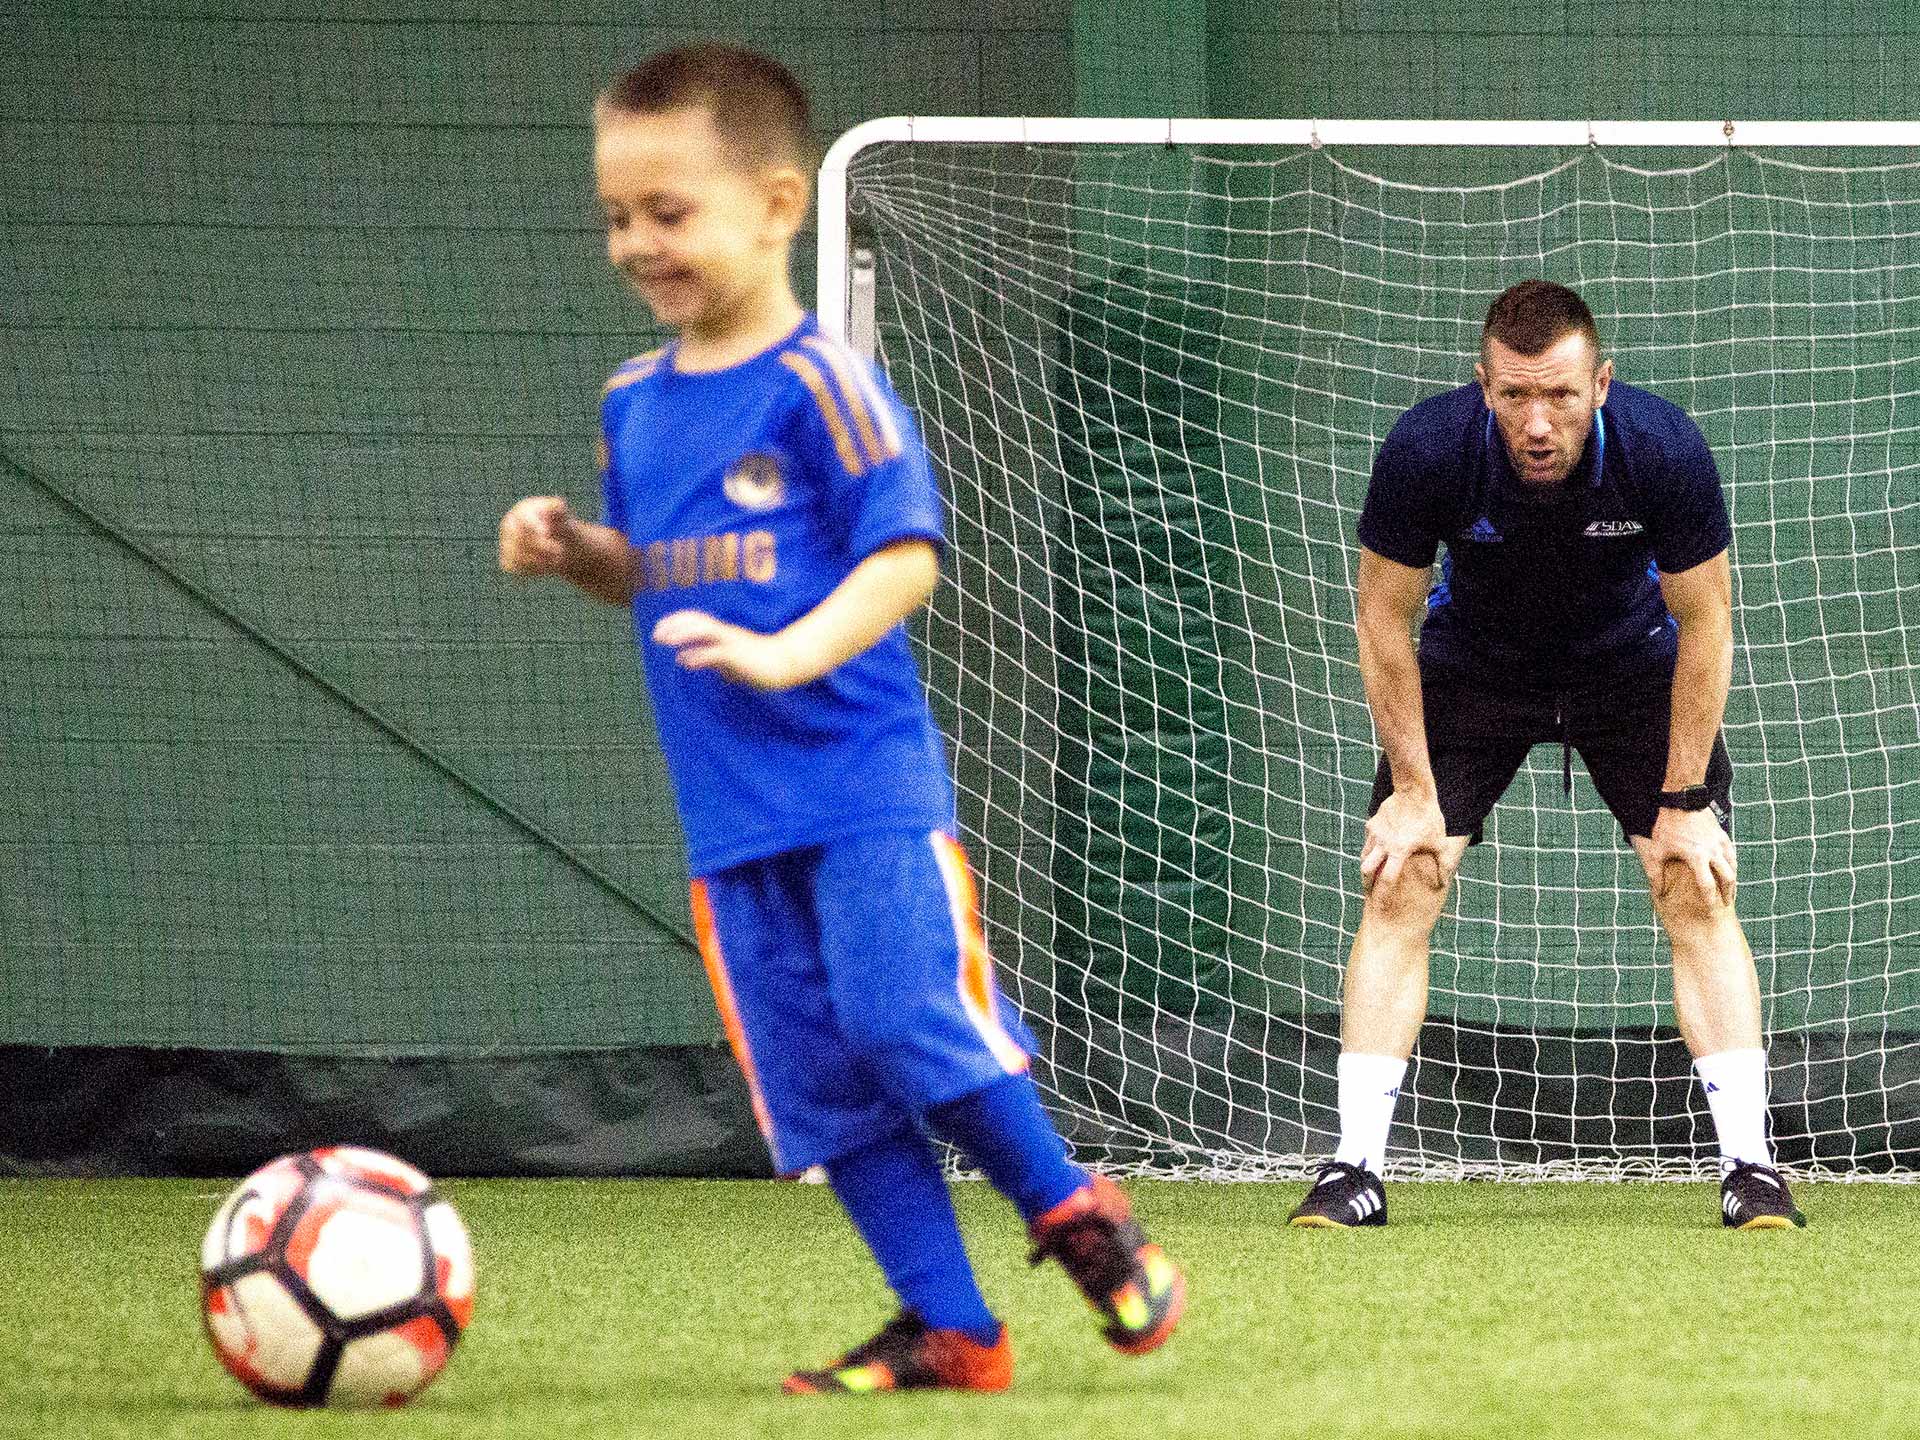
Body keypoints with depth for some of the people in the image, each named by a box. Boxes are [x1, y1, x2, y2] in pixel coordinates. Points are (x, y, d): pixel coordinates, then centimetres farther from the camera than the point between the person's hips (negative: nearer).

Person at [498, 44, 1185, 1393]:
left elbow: (906, 552, -16)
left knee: (909, 1019, -18)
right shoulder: (634, 404, 12)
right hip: (733, 813, 7)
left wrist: (791, 653, -29)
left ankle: (1073, 1214, 6)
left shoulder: (820, 385, -11)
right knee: (821, 1082, 4)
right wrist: (577, 551, 4)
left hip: (866, 784, -7)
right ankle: (949, 1328, 11)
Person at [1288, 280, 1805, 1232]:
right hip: (1472, 667, 0)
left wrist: (1684, 800, -16)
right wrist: (1413, 790, -16)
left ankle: (1749, 1169, -8)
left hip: (1632, 665, 0)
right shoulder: (1426, 450, -31)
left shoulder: (1665, 449, -31)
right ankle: (1355, 1171, -8)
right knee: (1398, 892, -12)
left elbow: (1704, 621, -17)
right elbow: (1382, 616, -16)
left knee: (1700, 896, -12)